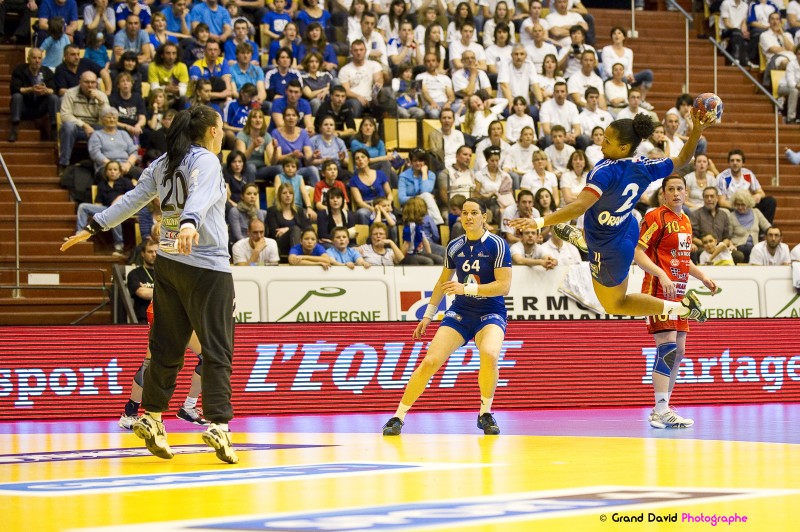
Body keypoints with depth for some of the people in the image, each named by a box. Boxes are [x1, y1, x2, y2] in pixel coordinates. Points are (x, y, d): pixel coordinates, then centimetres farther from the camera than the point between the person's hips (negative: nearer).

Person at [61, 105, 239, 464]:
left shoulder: (162, 164, 12)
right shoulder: (206, 161, -8)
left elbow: (130, 201, 12)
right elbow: (199, 195, -28)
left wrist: (93, 228, 19)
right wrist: (190, 223, -46)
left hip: (169, 263, 7)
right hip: (208, 266, -7)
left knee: (167, 346, 13)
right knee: (216, 349, -8)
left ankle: (151, 418, 16)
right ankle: (218, 424, -17)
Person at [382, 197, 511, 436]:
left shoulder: (496, 245, -10)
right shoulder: (454, 246, 4)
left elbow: (504, 286, -17)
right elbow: (443, 282, 19)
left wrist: (467, 288, -24)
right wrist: (428, 315, 19)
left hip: (490, 314, -4)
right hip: (460, 312, 4)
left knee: (489, 353, -34)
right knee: (430, 361, -13)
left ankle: (485, 414, -14)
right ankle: (398, 417, -2)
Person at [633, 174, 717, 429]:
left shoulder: (685, 221, 16)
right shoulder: (656, 217, -9)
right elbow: (638, 254, -15)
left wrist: (702, 277, 18)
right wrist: (662, 275, -26)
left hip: (678, 293, 9)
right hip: (659, 291, -9)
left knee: (678, 352, 8)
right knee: (667, 347, -16)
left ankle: (662, 409, 15)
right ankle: (661, 412, -18)